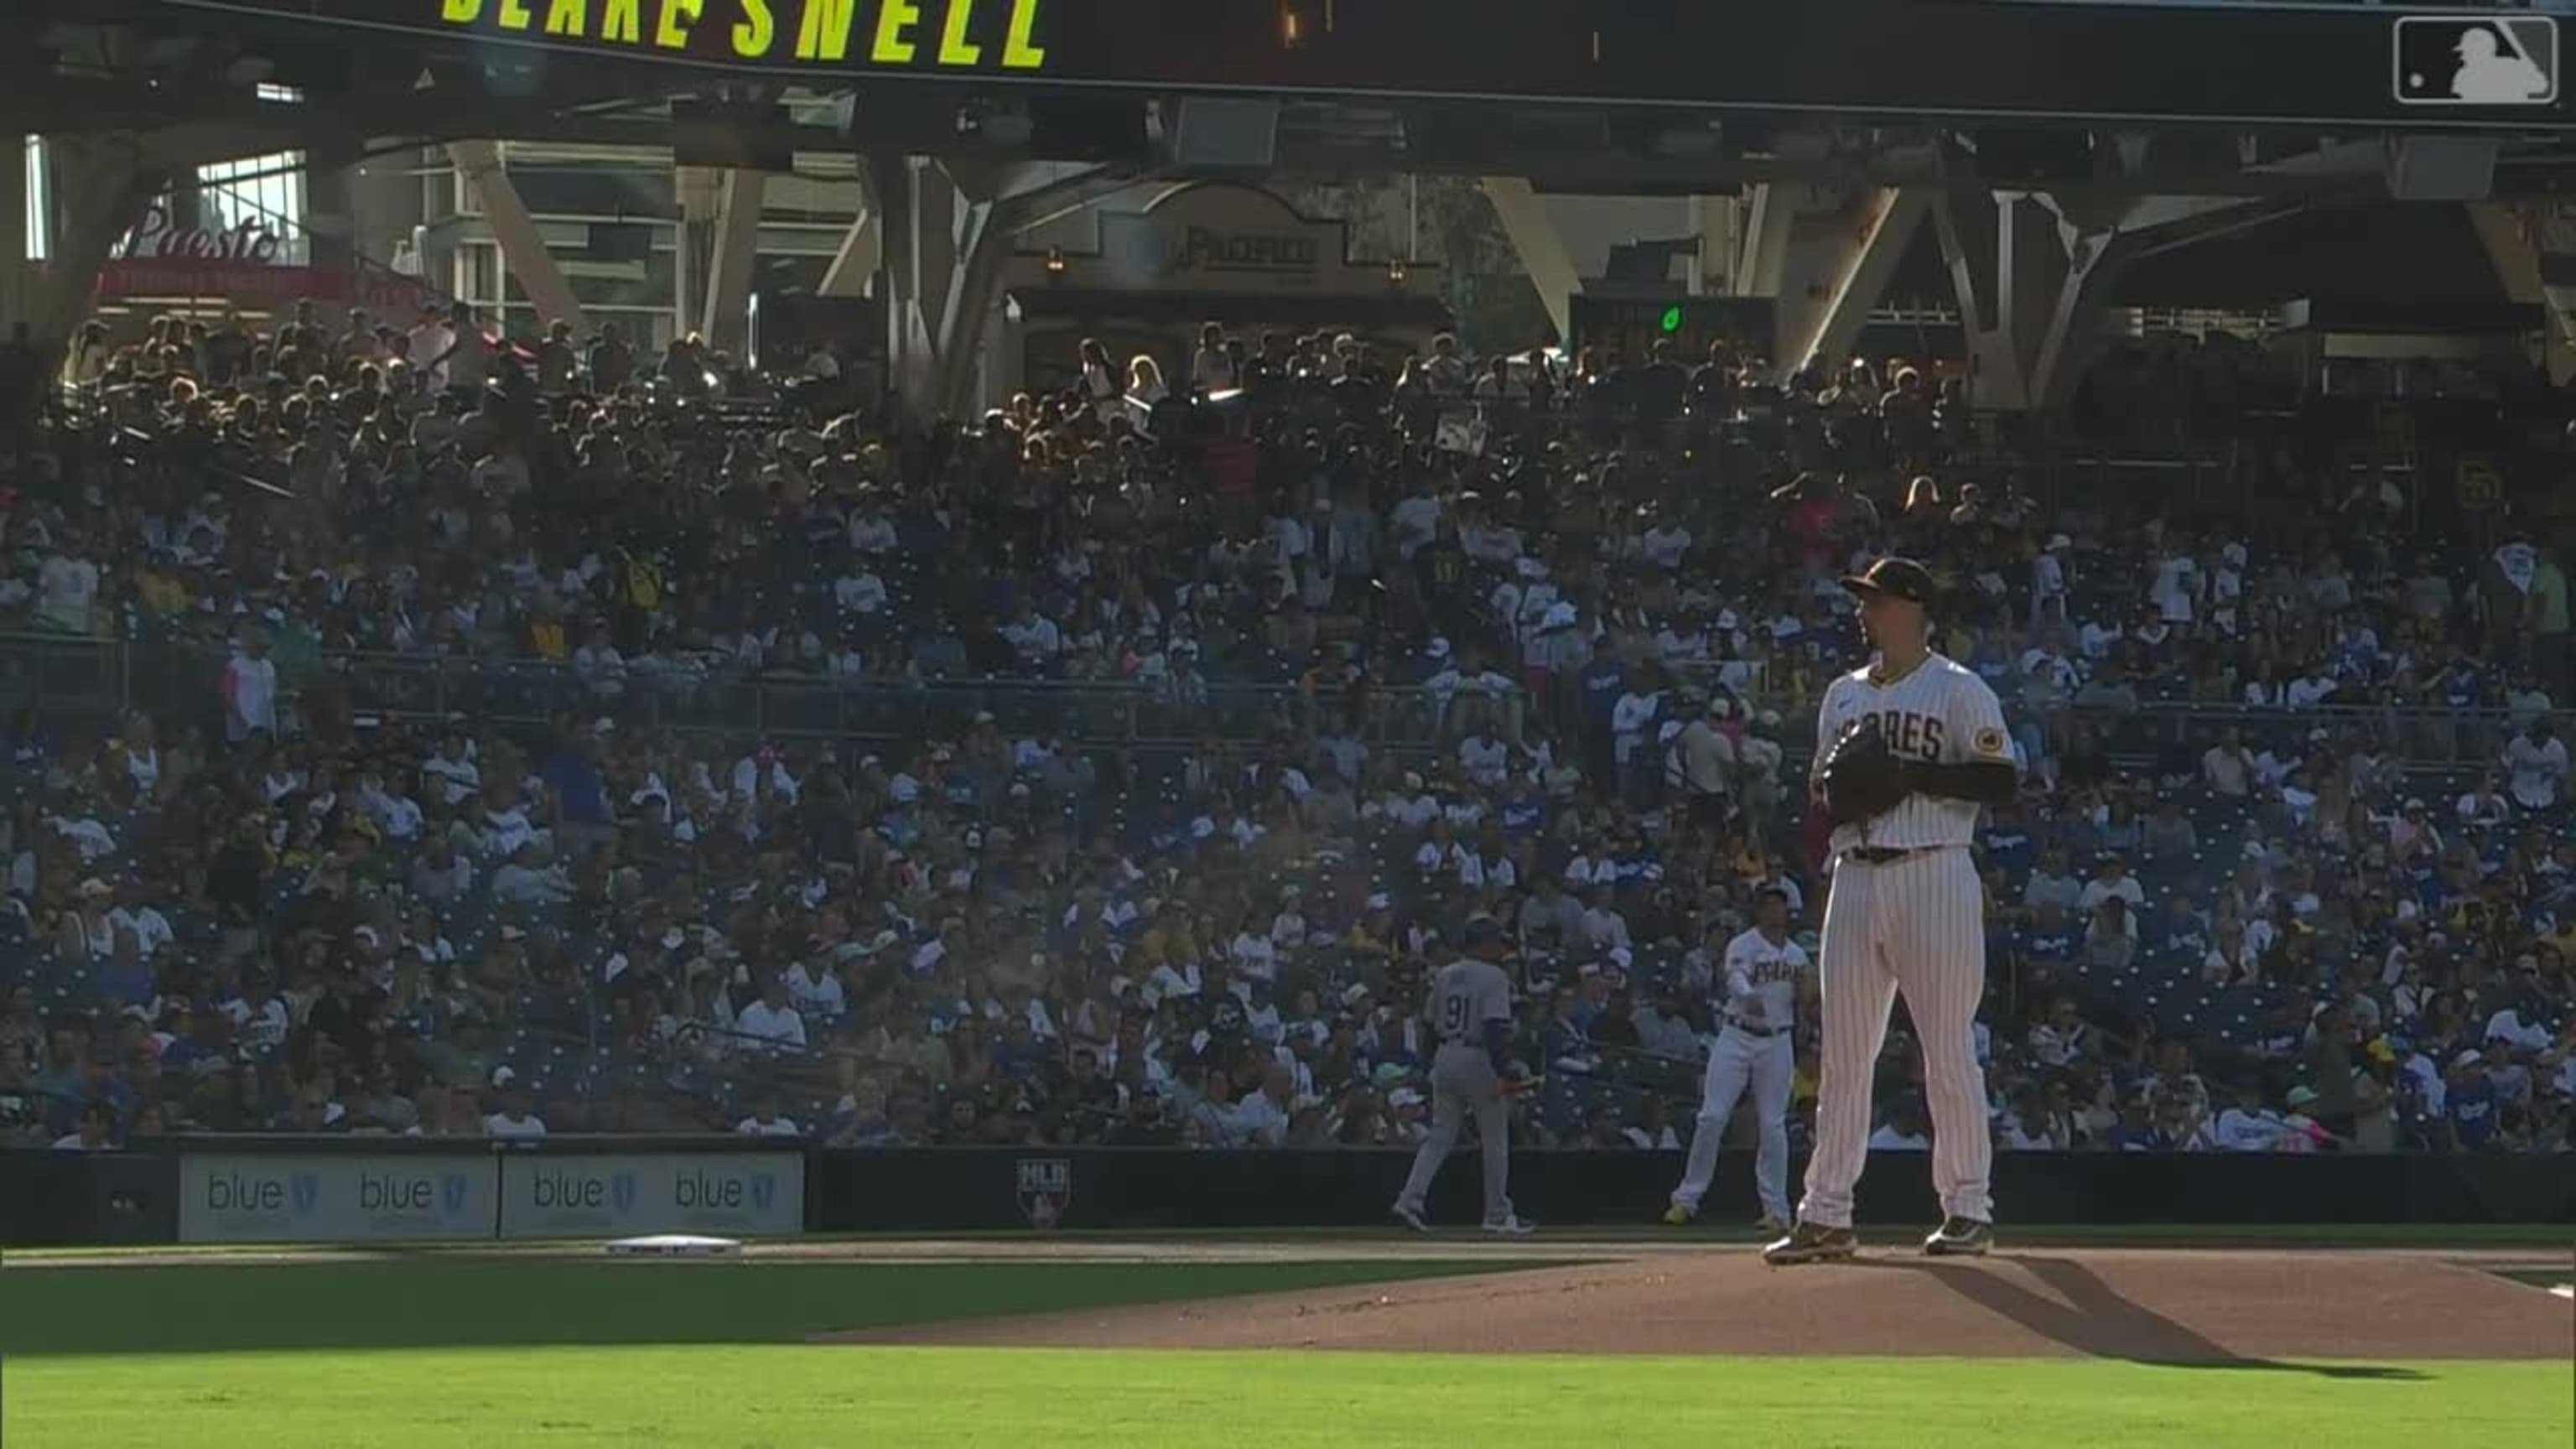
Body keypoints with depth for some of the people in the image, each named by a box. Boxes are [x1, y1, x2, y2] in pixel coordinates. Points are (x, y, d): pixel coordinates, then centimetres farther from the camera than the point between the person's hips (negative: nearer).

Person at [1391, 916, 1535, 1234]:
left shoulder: (1444, 976, 9)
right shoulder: (1493, 978, -11)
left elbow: (1432, 1021, 14)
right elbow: (1496, 1027, -19)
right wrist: (1504, 1072, -21)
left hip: (1444, 1057, 6)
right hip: (1478, 1061, -6)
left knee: (1440, 1135, 10)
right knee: (1495, 1139, 6)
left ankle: (1410, 1200, -6)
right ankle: (1498, 1214, 11)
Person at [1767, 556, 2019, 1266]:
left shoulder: (1959, 692, -1)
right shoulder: (1844, 695, 19)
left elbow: (2002, 782, -8)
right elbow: (1820, 786, 25)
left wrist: (1913, 775, -16)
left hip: (1933, 874, -6)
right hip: (1854, 879, 6)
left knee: (1949, 1048, -5)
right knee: (1842, 1050, 3)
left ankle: (1968, 1207, 1)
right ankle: (1825, 1215, 3)